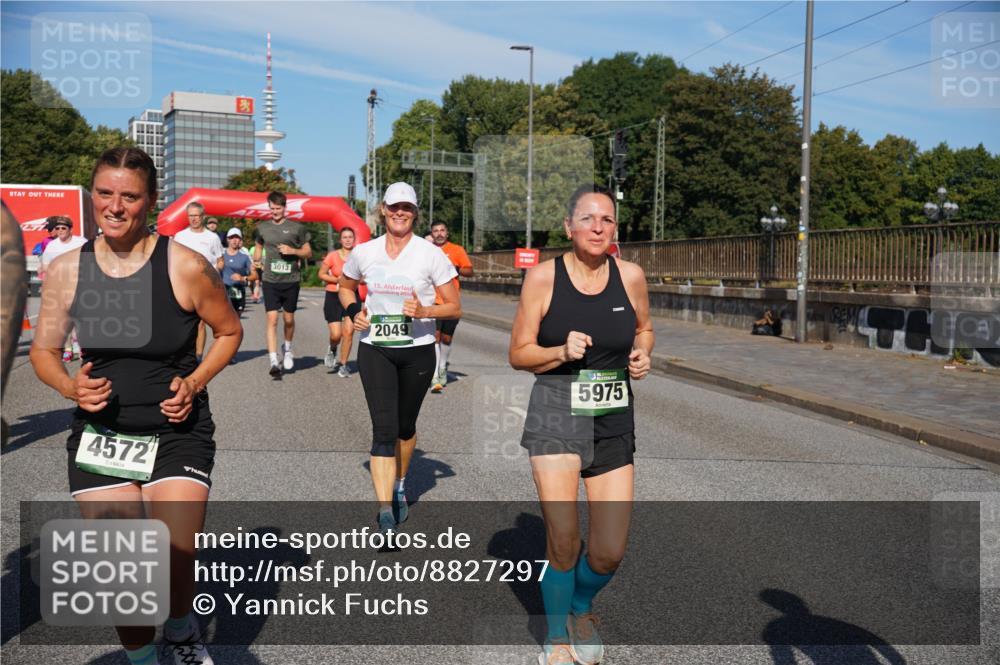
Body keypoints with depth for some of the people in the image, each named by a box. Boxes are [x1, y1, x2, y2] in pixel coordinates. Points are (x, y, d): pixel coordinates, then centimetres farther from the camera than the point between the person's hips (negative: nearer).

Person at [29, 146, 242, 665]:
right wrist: (70, 385, -11)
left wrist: (194, 382, -11)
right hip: (99, 435, 3)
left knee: (175, 562, -10)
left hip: (177, 434, -2)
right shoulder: (66, 270, -2)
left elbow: (229, 332, 4)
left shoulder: (186, 266, -11)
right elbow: (42, 351, 10)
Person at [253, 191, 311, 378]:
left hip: (291, 280, 0)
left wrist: (292, 250, -12)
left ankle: (288, 348, 39)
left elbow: (308, 252, 6)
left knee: (289, 319, 11)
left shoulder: (297, 228, 1)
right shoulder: (262, 227, 8)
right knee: (272, 320, -8)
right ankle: (274, 362, -10)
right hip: (270, 280, 0)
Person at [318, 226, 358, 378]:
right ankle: (332, 350, 30)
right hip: (333, 297, -2)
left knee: (349, 332, -6)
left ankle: (342, 364, 11)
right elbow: (321, 274, 0)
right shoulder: (333, 255, -5)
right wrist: (337, 280, -12)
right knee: (336, 334, -7)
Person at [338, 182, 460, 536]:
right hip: (375, 350, 1)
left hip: (418, 351, 0)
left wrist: (425, 312, -22)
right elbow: (345, 288, 21)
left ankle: (400, 487, 40)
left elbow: (455, 308, -3)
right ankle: (385, 513, -10)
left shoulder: (431, 254, -5)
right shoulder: (364, 252, 2)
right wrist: (354, 312, 1)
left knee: (405, 426, 14)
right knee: (383, 430, -10)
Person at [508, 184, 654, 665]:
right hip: (556, 414, -2)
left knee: (610, 553, 2)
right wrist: (562, 351, -19)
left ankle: (581, 608, 38)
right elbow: (518, 354, -2)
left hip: (614, 420, 3)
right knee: (563, 542, -7)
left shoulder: (630, 275, 0)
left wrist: (642, 354, -3)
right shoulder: (543, 277, -7)